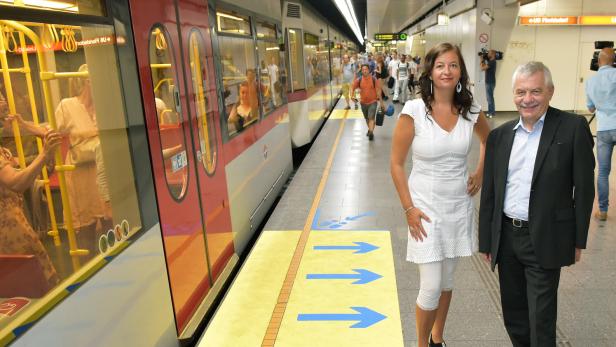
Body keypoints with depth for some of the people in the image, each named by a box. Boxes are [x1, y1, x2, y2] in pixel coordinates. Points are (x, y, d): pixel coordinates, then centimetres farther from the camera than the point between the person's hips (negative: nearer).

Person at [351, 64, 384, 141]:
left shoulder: (374, 79, -10)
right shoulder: (359, 80, -4)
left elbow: (378, 91, -5)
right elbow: (353, 88, 5)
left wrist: (381, 102, -4)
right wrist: (352, 96, -15)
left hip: (372, 102, -3)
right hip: (363, 102, 3)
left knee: (371, 118, -16)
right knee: (367, 118, 18)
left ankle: (371, 132, -23)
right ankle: (370, 129, 40)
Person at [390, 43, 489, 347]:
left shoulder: (470, 111, -2)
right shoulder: (413, 111, -14)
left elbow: (488, 140, 21)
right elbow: (396, 163, -9)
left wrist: (480, 174, 11)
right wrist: (409, 209, -11)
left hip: (459, 205, 4)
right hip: (426, 207, -4)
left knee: (447, 280, 17)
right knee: (431, 287, -2)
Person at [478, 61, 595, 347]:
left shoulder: (573, 128, -7)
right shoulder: (499, 135, 5)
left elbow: (584, 188, -5)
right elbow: (489, 194, 8)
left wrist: (578, 240, -3)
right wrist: (486, 241, 9)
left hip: (545, 240, -4)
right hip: (506, 238, 4)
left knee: (541, 321, 5)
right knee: (513, 316, 18)